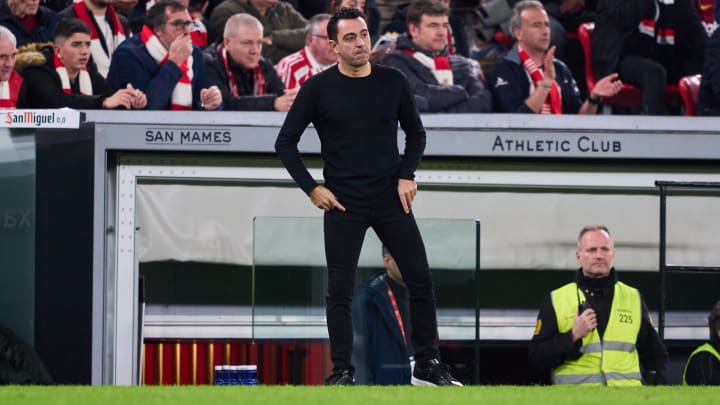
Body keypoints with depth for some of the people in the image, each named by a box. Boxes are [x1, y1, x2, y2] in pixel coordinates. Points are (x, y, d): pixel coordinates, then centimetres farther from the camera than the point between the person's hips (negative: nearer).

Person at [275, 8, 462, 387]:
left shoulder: (392, 82, 1)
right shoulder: (318, 88, -6)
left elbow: (415, 132, 14)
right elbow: (285, 142, 1)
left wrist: (407, 175, 0)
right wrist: (312, 188, -6)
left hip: (390, 199, 2)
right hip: (343, 204, -2)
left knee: (420, 280, 2)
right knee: (340, 291, -1)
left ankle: (427, 366, 13)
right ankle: (342, 373, 8)